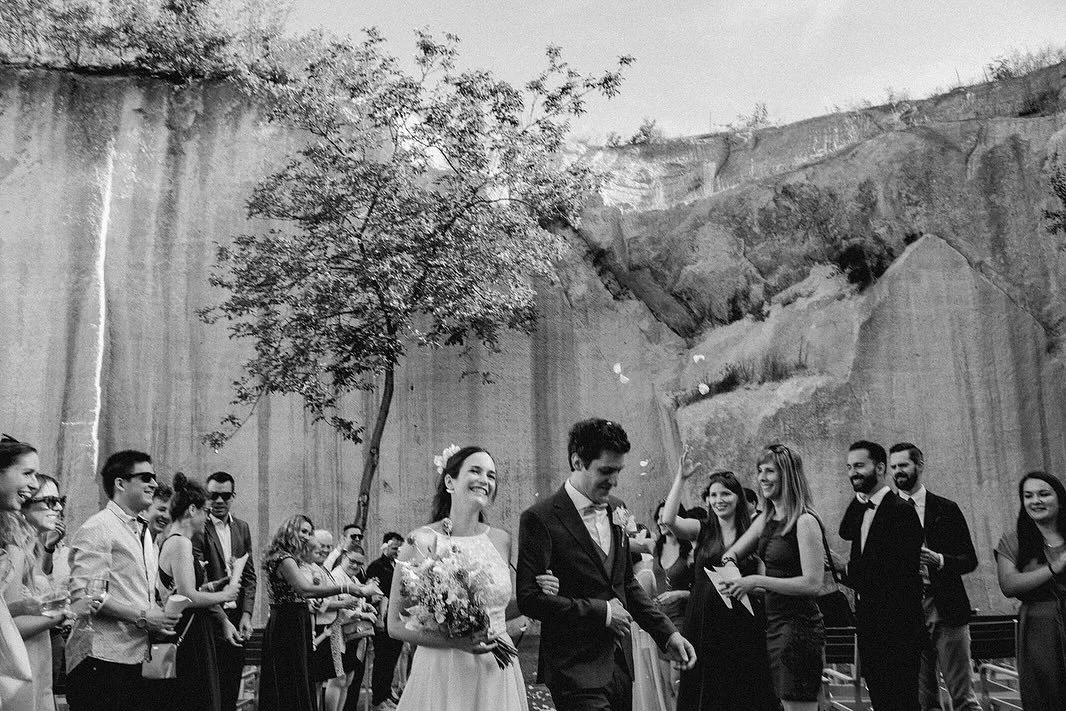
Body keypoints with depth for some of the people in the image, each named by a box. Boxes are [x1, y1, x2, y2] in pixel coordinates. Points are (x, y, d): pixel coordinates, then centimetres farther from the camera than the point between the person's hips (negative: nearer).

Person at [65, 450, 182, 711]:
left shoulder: (143, 532, 18)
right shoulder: (97, 528, -10)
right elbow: (84, 594, -19)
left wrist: (161, 615, 7)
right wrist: (142, 617, -18)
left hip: (136, 658, 8)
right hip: (102, 659, -8)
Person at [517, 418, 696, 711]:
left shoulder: (616, 509, 9)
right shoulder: (540, 519, -13)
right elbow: (529, 598, -17)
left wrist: (667, 633, 9)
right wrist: (600, 612, -15)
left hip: (621, 665, 7)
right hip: (576, 671, -6)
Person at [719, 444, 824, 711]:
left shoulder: (805, 521, -14)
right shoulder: (766, 519, 10)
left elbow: (813, 583, -19)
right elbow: (732, 554, 19)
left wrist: (758, 581, -20)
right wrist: (730, 559, -4)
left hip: (798, 626, -8)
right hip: (773, 624, 8)